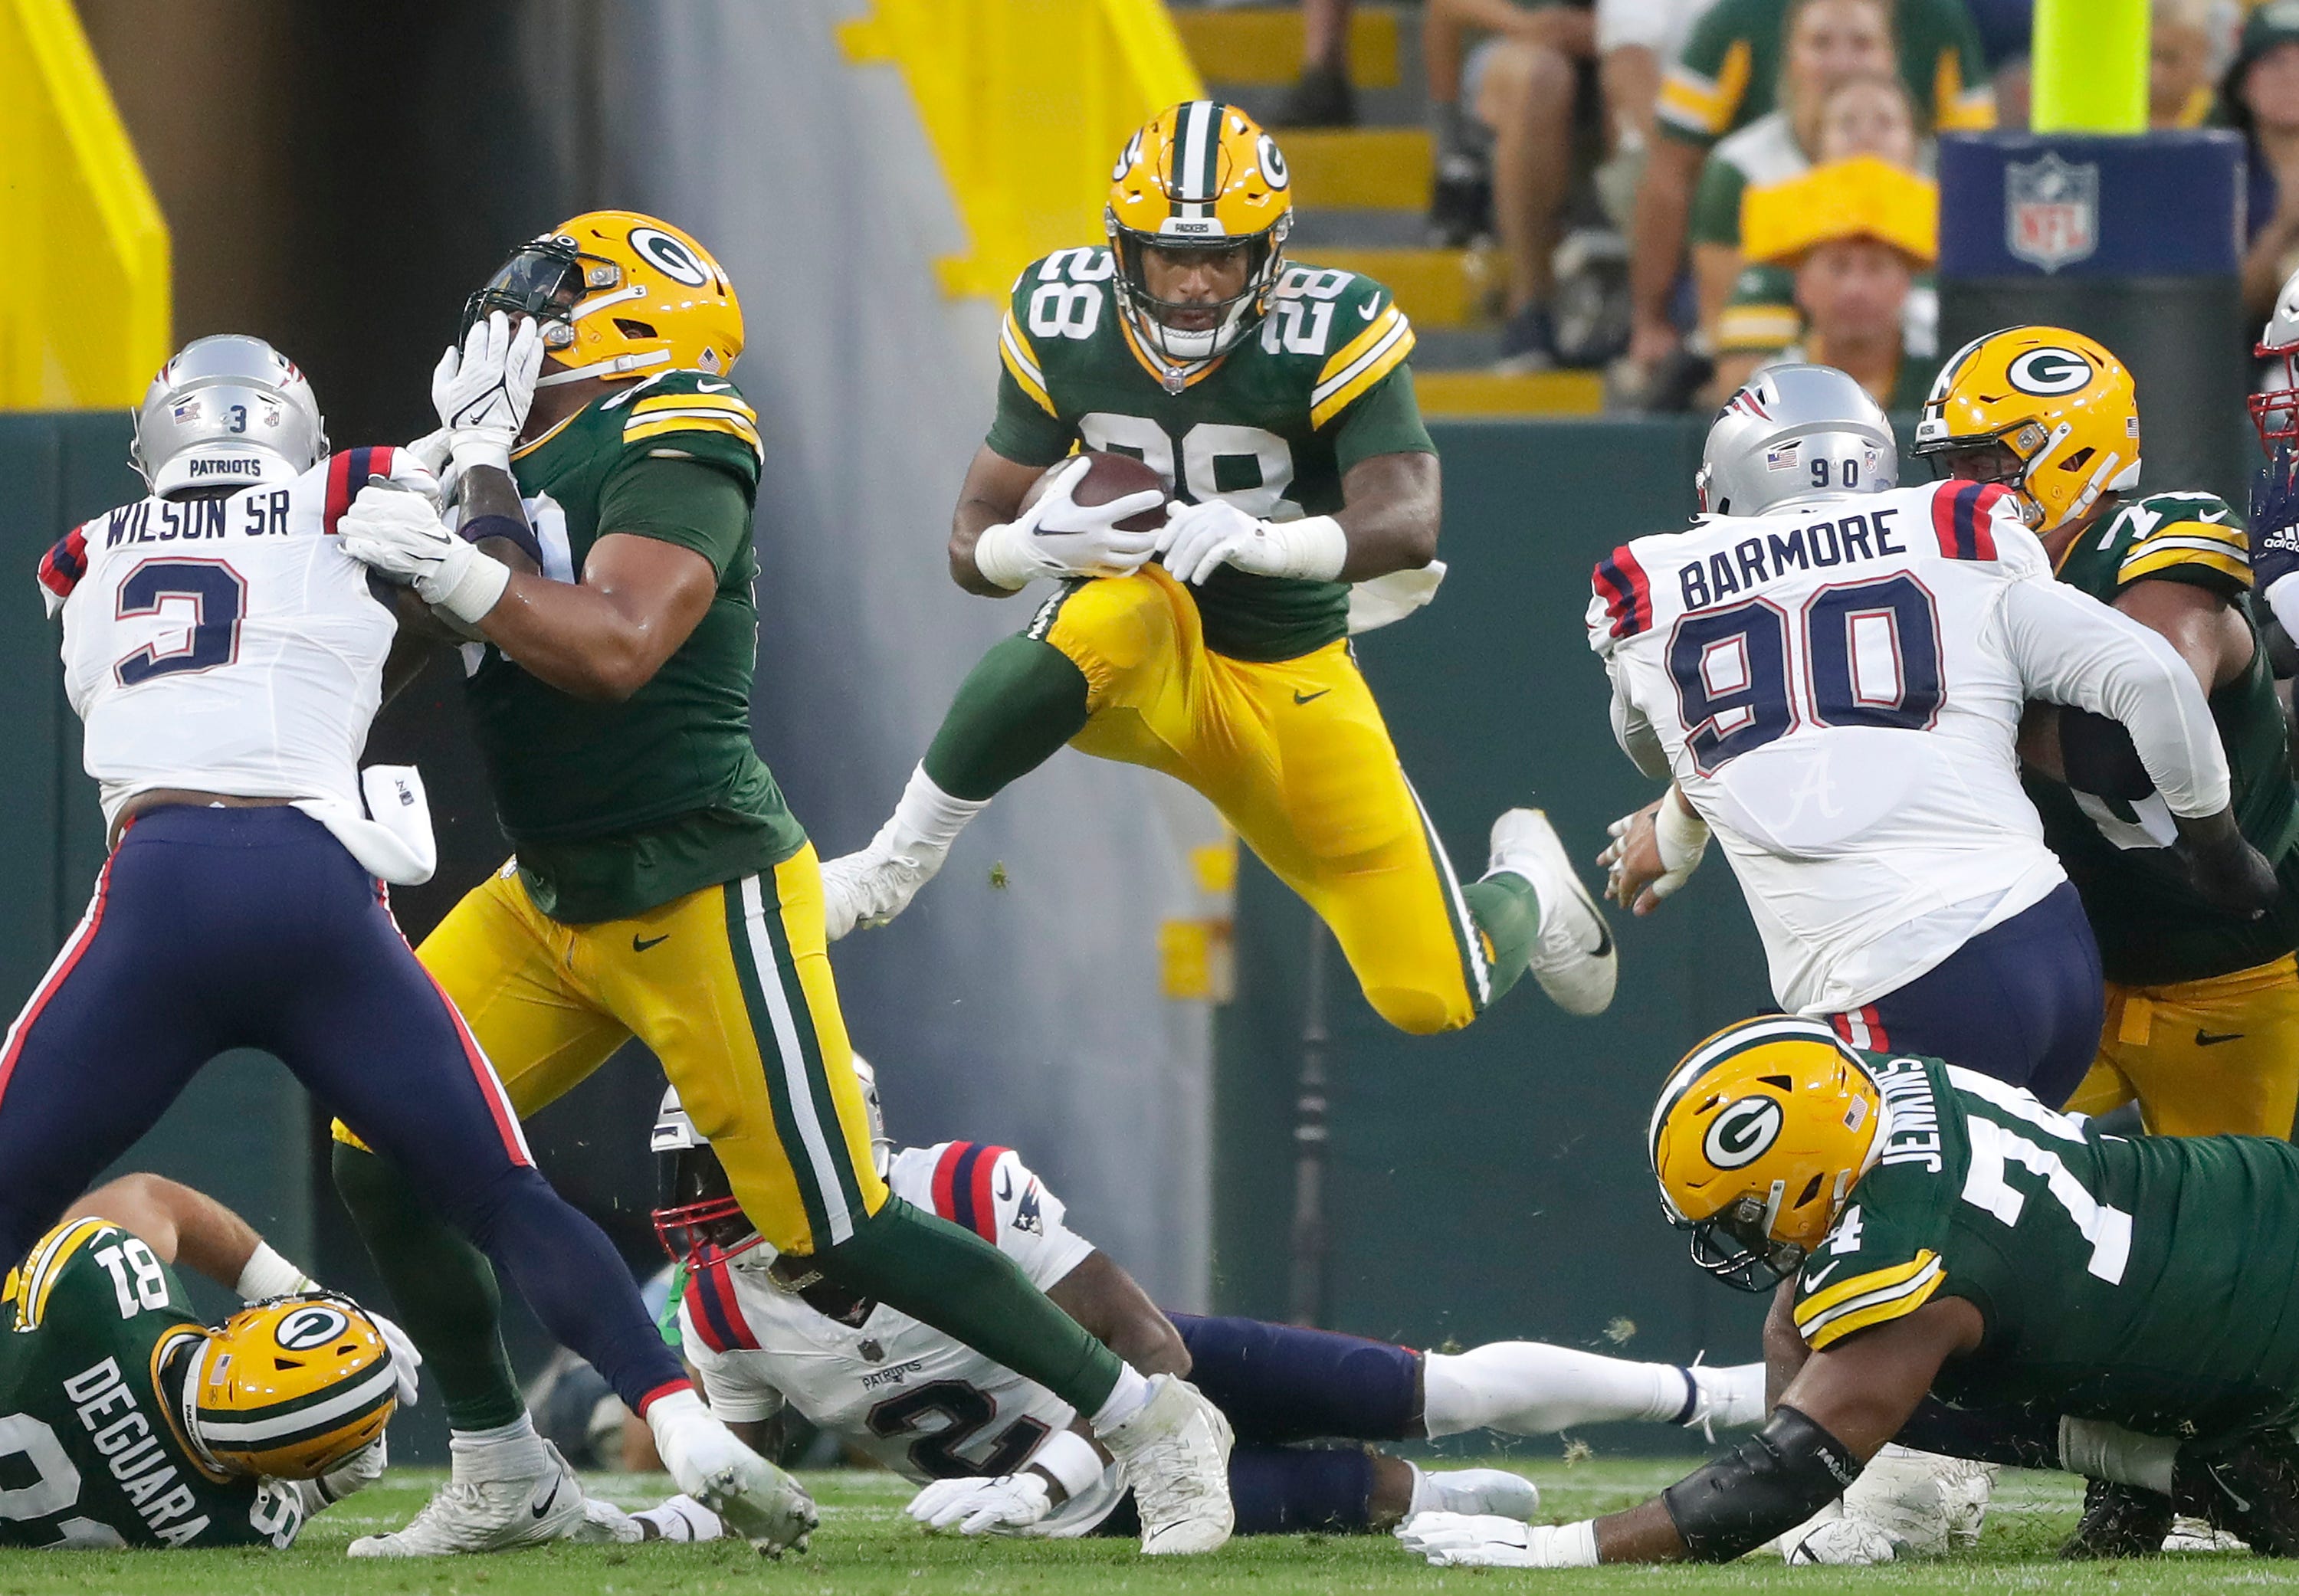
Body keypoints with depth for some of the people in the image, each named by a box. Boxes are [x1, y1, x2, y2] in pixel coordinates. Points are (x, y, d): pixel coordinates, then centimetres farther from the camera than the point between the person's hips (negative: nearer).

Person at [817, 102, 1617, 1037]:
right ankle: (896, 864, -26)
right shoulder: (1063, 321, -8)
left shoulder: (1330, 334, -17)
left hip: (1291, 685, 0)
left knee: (1433, 1000, -3)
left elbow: (1407, 524, -30)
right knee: (1118, 615, -40)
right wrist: (1037, 542, -31)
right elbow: (975, 543, -5)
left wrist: (1263, 539, -50)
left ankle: (1525, 889, 36)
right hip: (1138, 674, 0)